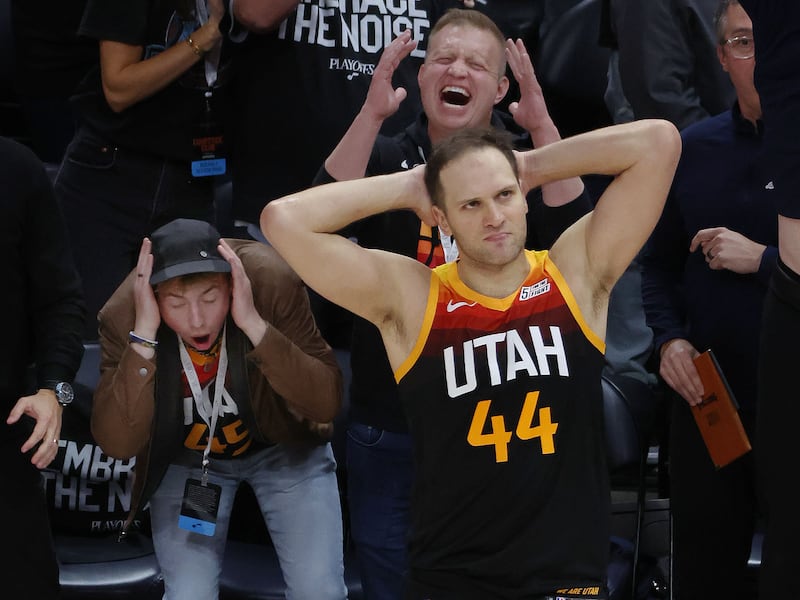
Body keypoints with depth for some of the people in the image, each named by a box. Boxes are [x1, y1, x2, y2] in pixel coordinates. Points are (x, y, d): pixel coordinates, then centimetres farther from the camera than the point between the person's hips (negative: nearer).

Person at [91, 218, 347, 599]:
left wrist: (254, 324, -41)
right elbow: (117, 443, -32)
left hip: (284, 444, 0)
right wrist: (144, 335, -41)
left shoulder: (273, 282, -29)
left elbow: (326, 404, -30)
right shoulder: (123, 316, -26)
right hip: (184, 459, 0)